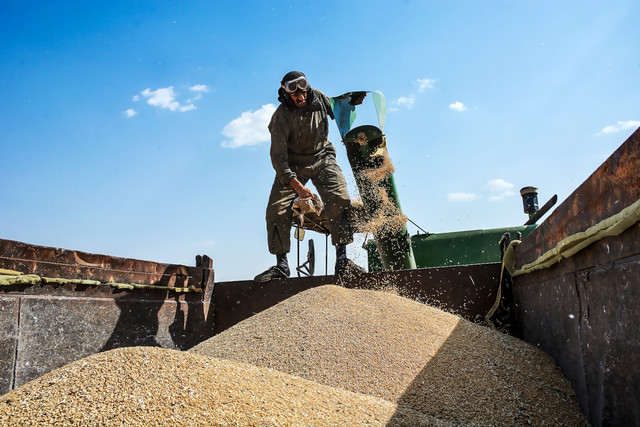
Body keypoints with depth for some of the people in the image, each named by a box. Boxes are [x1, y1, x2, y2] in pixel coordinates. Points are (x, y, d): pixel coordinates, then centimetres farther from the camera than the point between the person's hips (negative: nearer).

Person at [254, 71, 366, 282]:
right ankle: (281, 265, 0)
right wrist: (297, 186, -32)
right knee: (277, 210, -14)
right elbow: (278, 157, -21)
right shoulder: (281, 117, -17)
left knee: (339, 199, -22)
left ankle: (342, 260, -16)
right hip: (292, 164, -1)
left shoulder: (319, 98, -6)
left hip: (322, 158, 2)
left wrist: (352, 100, -4)